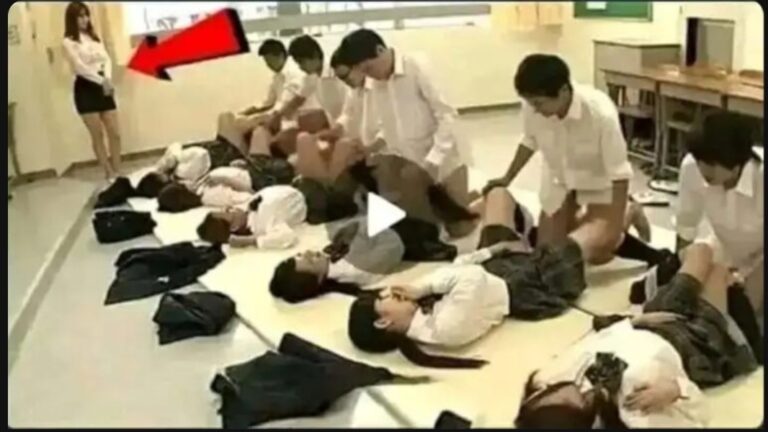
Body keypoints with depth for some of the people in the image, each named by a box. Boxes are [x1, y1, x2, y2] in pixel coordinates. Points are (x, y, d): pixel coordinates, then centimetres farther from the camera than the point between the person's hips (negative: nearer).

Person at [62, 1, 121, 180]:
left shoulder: (95, 37, 15)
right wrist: (101, 80, -22)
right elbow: (80, 67, -14)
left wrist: (108, 79, -14)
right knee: (98, 135, 0)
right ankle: (109, 174, 7)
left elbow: (106, 59, 5)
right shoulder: (69, 42, -3)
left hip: (103, 87, 5)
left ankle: (117, 172, 9)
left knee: (115, 133, 1)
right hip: (85, 88, -5)